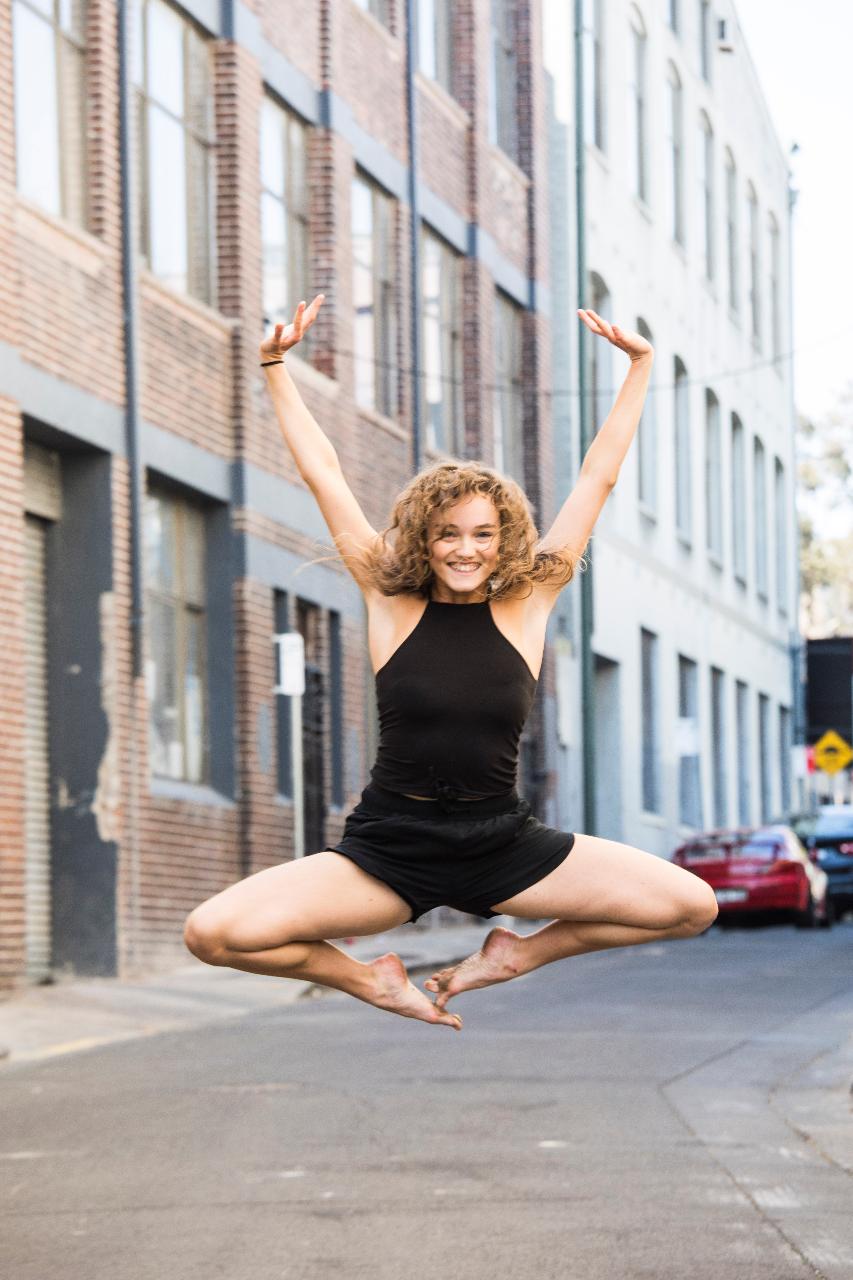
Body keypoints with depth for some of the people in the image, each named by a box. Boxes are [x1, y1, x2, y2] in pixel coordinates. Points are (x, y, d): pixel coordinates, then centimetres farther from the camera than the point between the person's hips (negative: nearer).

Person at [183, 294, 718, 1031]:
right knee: (213, 934, -23)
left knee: (692, 907, -12)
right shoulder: (390, 602, -1)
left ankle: (519, 953, 12)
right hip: (389, 850, -1)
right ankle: (376, 983, 7)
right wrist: (275, 368, 4)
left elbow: (598, 478, 6)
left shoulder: (527, 603, 1)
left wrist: (640, 366, 8)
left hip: (503, 845, 1)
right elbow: (322, 473, 4)